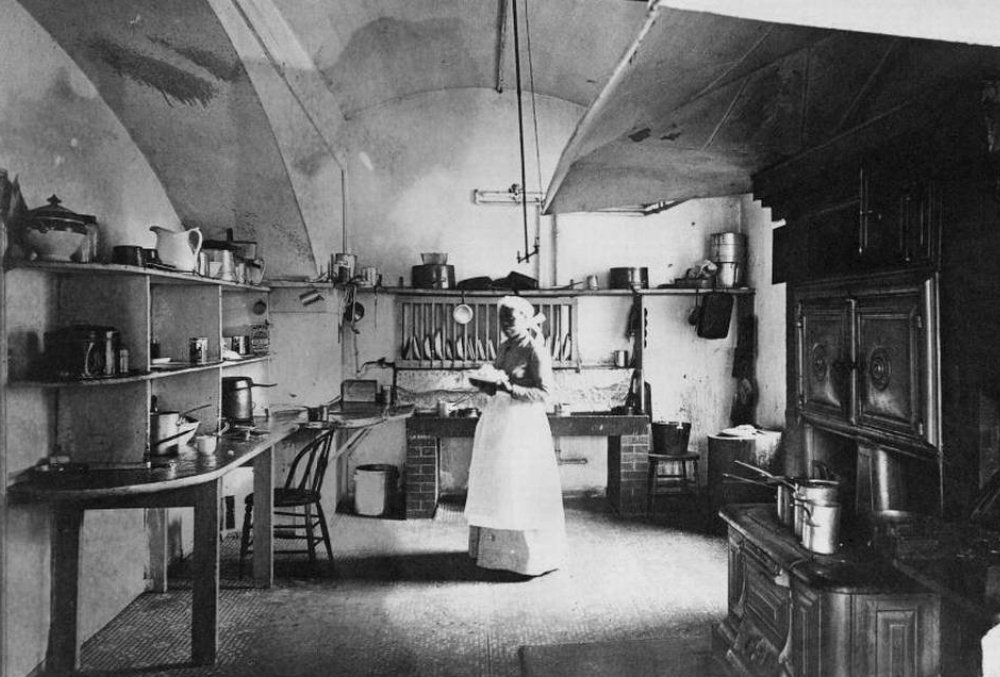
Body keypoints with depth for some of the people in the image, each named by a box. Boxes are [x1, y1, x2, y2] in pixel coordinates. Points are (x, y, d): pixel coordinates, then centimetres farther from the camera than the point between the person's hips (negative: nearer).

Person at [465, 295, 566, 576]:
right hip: (496, 420, 8)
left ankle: (530, 554, 12)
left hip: (522, 423, -8)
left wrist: (509, 388, -23)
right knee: (494, 486, 11)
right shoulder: (503, 348, 12)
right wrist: (486, 384, -1)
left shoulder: (535, 350, -10)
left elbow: (544, 392, -14)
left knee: (522, 488, -2)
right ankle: (495, 547, 23)